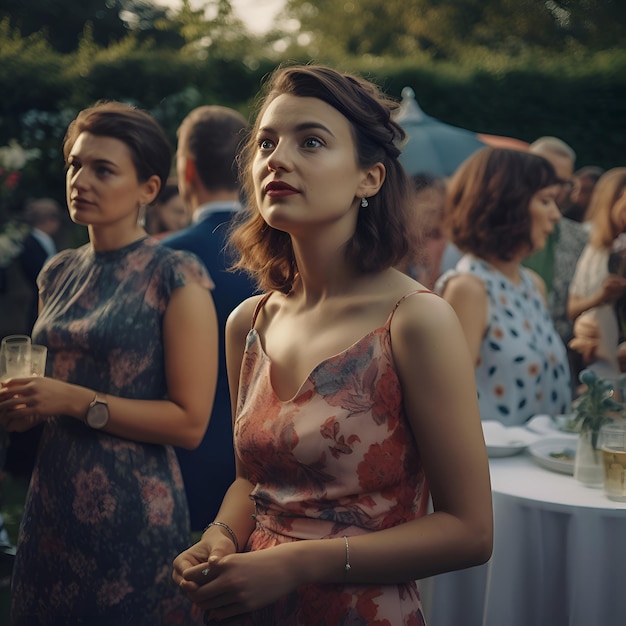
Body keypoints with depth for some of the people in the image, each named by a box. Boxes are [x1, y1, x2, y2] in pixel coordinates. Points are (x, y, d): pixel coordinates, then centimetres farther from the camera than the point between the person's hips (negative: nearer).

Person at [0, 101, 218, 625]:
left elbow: (190, 423, -14)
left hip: (133, 508, -6)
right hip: (53, 500, 6)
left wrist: (77, 401, -18)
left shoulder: (176, 278, -11)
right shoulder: (59, 275, 9)